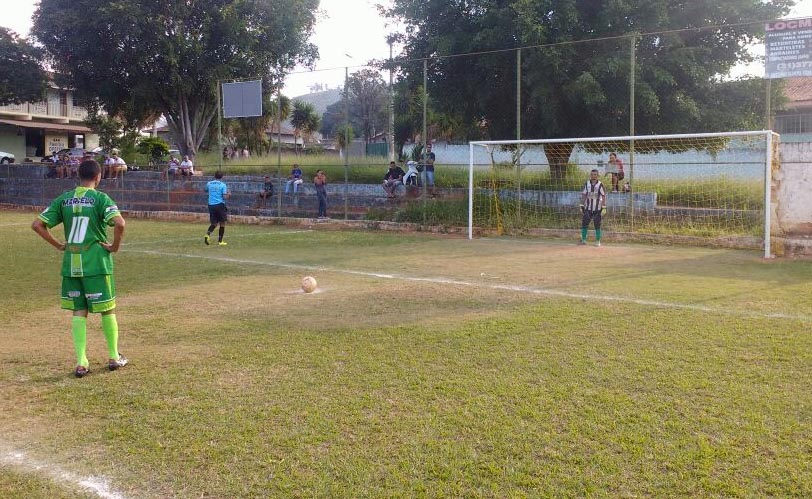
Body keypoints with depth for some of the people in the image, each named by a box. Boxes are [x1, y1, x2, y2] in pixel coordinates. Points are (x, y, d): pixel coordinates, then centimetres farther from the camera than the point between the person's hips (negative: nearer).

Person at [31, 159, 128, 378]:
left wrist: (58, 245, 9)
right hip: (96, 262, -4)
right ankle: (114, 357, 20)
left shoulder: (64, 199, 6)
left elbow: (37, 225, 4)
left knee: (78, 312, 10)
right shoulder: (100, 198, -7)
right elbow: (119, 223, -24)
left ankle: (81, 362, 5)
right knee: (107, 309, 10)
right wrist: (115, 245, -9)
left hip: (71, 264, 4)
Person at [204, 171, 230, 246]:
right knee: (222, 223, 8)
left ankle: (208, 234, -13)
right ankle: (220, 241, 7)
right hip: (220, 205, -4)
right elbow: (224, 197, -10)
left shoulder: (209, 184, 7)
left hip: (211, 205, 4)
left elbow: (206, 190, 27)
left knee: (214, 223, 14)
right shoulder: (223, 185, -5)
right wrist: (228, 195, 10)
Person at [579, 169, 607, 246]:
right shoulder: (587, 184, 5)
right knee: (584, 223, -2)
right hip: (588, 208, 3)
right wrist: (581, 206, 4)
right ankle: (583, 239, 6)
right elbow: (583, 195, 9)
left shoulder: (600, 184, -4)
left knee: (597, 225, 0)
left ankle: (598, 241, 8)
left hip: (597, 209, -3)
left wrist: (604, 208, -10)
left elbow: (603, 197, -4)